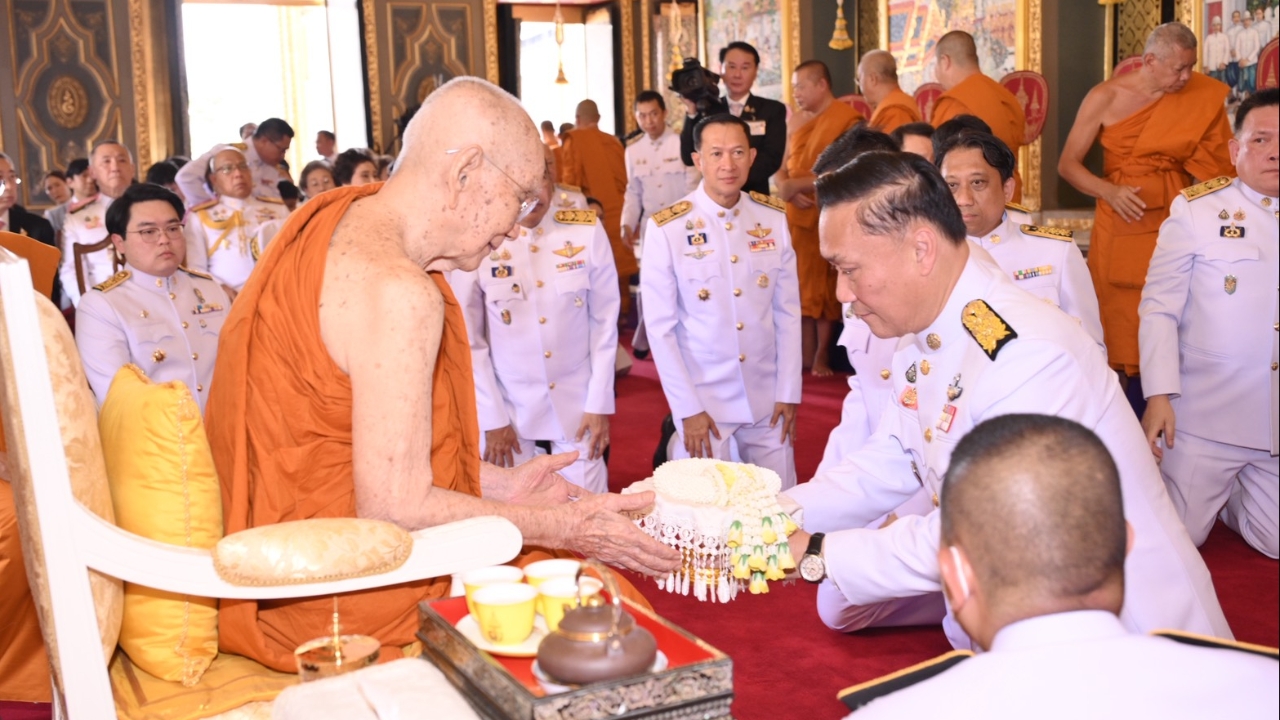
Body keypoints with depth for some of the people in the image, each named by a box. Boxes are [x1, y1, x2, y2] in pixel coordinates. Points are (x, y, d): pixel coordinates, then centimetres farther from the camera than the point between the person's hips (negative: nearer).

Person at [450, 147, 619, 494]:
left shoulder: (587, 231, -7)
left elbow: (604, 320, -1)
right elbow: (469, 340, -5)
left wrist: (599, 404, -2)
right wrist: (492, 419, -5)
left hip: (578, 402, 1)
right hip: (508, 403, -1)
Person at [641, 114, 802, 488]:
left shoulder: (773, 218, 0)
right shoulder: (667, 228, -11)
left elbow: (788, 311, 4)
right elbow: (660, 327, -8)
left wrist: (789, 393, 1)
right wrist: (688, 409, -10)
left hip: (768, 399, 3)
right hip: (703, 400, -3)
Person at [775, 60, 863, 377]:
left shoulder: (849, 121, -7)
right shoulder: (799, 127, 17)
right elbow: (782, 171, 13)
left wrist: (796, 184, -14)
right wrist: (789, 191, -10)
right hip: (796, 218, 7)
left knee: (823, 290, -2)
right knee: (800, 289, 4)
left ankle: (822, 358, 5)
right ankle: (805, 358, 8)